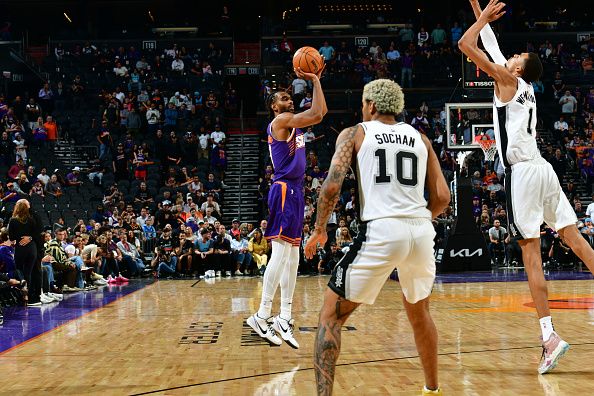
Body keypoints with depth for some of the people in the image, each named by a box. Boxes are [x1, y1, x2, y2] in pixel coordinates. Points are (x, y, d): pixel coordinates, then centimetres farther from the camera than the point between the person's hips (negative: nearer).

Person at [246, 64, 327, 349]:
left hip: (295, 190, 10)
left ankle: (284, 317, 11)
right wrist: (314, 81, -9)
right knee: (281, 252, -14)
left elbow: (321, 112, 27)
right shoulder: (281, 120, -7)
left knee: (292, 255, 8)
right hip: (284, 190, -10)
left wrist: (316, 80, 19)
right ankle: (262, 316, -15)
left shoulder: (293, 123, 20)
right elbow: (317, 115, -17)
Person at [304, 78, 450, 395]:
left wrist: (319, 230, 9)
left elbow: (332, 186, -5)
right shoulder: (420, 138, 19)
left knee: (331, 315, 6)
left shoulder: (355, 133, 9)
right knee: (418, 312, 29)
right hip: (421, 231, 5)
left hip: (380, 230, -4)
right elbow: (442, 197, 13)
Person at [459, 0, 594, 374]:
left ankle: (550, 335, -11)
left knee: (532, 254, -8)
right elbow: (489, 43, 32)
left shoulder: (509, 78, 1)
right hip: (543, 168, 8)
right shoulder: (524, 86, 20)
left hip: (522, 172, -8)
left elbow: (466, 44, -3)